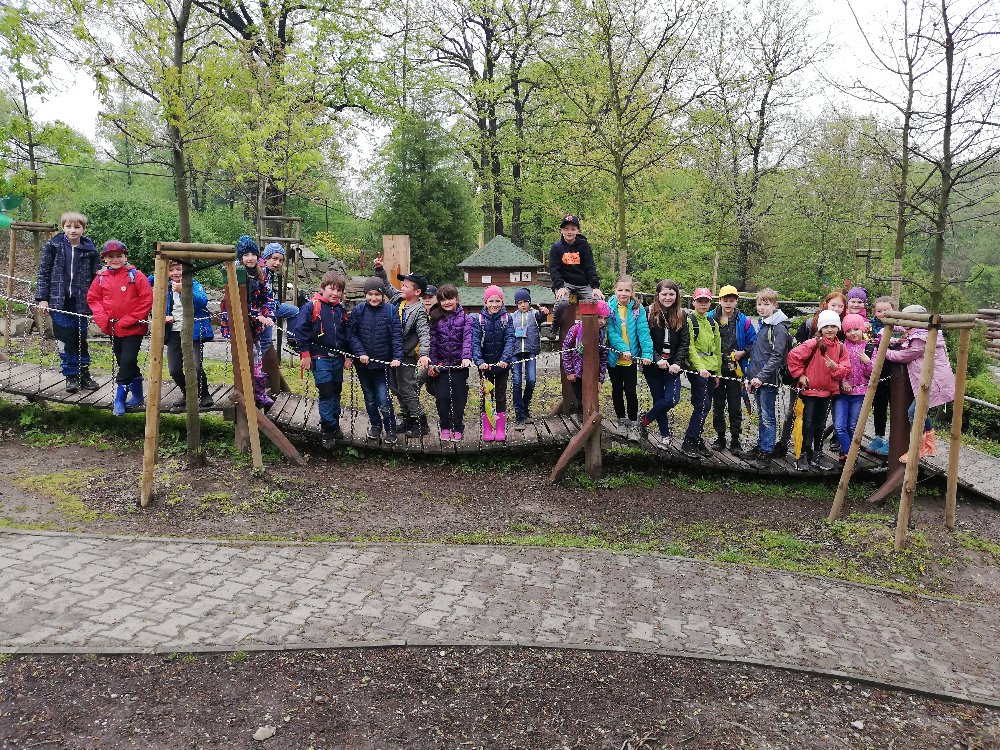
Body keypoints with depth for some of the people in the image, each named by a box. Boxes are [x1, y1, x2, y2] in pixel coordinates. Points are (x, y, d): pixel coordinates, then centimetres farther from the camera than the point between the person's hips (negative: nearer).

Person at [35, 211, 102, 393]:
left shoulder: (90, 249, 2)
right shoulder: (53, 246, 1)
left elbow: (95, 276, 4)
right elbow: (44, 273, 2)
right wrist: (42, 299, -2)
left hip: (81, 303, 1)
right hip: (59, 301, 0)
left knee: (81, 339, 8)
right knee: (66, 340, 2)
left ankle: (83, 374, 20)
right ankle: (71, 376, 14)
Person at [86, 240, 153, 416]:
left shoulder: (135, 275, -10)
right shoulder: (101, 277, 3)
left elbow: (147, 299, -12)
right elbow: (93, 298, 10)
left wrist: (131, 319, -14)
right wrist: (102, 318, -5)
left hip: (133, 329, -5)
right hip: (112, 328, 5)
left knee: (127, 362, -9)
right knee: (124, 363, 13)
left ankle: (120, 398, 3)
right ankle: (137, 397, 26)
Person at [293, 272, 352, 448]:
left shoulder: (341, 310, 8)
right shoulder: (312, 307, -11)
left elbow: (346, 335, 15)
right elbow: (299, 330, -13)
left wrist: (348, 356, 12)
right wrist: (305, 354, -13)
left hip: (337, 358, 6)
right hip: (320, 358, -6)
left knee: (336, 392, 13)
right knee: (326, 392, -8)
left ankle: (334, 425, 26)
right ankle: (328, 430, 3)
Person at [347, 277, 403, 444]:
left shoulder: (390, 311, -6)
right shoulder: (358, 311, -2)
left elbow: (397, 336, -8)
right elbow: (351, 334, -2)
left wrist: (397, 357, -18)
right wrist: (360, 353, -14)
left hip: (383, 363, -3)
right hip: (363, 363, 3)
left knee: (383, 400, -7)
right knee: (369, 398, 17)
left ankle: (390, 429, 11)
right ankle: (375, 424, 37)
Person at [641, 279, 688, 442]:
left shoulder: (681, 316, 5)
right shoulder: (649, 313, -4)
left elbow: (684, 342, 1)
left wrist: (678, 363, -12)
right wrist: (657, 359, -18)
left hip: (673, 365, 2)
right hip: (653, 364, -2)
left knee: (672, 399, -9)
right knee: (659, 399, 5)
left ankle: (646, 419, 14)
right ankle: (665, 434, 22)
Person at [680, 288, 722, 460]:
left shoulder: (713, 323, 17)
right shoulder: (689, 321, -5)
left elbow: (717, 350, 20)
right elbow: (690, 348, -13)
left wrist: (718, 373, 17)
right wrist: (700, 367, -22)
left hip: (711, 370, 7)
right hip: (697, 369, -7)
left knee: (704, 406, 9)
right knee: (703, 405, -13)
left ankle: (697, 440, 19)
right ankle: (689, 443, -6)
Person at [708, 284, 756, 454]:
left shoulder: (743, 321, -1)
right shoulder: (710, 318, 1)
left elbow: (753, 342, 4)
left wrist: (742, 353, -11)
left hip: (735, 369, -1)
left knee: (735, 407, 3)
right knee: (718, 405, 10)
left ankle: (735, 441, 12)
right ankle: (720, 437, 22)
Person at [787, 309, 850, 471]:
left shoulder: (841, 348, 2)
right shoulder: (813, 344, -14)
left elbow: (846, 369, 3)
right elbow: (793, 356, -16)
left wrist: (836, 368, -18)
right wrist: (800, 374, -13)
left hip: (827, 391, 5)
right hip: (809, 390, -5)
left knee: (820, 425, 16)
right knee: (808, 424, 0)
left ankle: (817, 454, 28)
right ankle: (803, 455, 11)